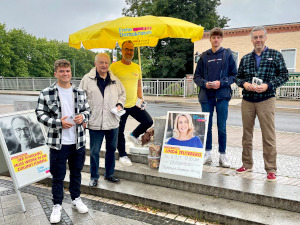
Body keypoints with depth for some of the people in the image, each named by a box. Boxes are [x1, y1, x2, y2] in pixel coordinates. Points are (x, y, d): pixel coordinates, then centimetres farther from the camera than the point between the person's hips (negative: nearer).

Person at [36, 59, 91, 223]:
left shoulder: (80, 92, 3)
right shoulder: (46, 93, -7)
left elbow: (87, 109, 12)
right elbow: (40, 114, -7)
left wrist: (83, 117, -10)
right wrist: (58, 122, -19)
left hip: (78, 142, 3)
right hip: (58, 143, -3)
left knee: (76, 172, 18)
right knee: (58, 176, 9)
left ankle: (76, 199, 38)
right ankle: (57, 205, 27)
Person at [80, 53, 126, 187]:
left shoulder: (115, 80, 8)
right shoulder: (87, 79, -2)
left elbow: (122, 93, 21)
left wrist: (120, 104, 1)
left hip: (112, 122, 4)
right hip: (95, 122, -3)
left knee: (111, 149, 15)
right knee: (94, 151, 6)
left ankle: (109, 174, 33)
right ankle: (94, 177, 24)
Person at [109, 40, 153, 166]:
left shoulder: (137, 67, 9)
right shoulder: (114, 66, -7)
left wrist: (140, 98, 3)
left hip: (134, 104, 4)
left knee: (148, 121, 1)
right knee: (120, 132, 6)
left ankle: (134, 135, 28)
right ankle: (122, 155, 25)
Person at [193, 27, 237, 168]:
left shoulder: (227, 54, 5)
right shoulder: (204, 56, 10)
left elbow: (234, 75, 4)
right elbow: (196, 76, 11)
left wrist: (221, 83, -12)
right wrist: (205, 83, -8)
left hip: (222, 96, -2)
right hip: (206, 96, 2)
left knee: (222, 127, 2)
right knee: (207, 126, 7)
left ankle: (222, 155, 14)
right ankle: (208, 153, 20)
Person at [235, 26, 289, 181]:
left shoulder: (275, 55, 6)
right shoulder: (245, 59, 14)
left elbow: (284, 75, 2)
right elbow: (238, 77, 16)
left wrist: (268, 85, -13)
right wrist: (244, 83, -7)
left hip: (266, 100, -3)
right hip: (247, 101, 4)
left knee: (268, 136, -3)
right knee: (247, 134, 9)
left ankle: (271, 169, 7)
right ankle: (247, 164, 22)